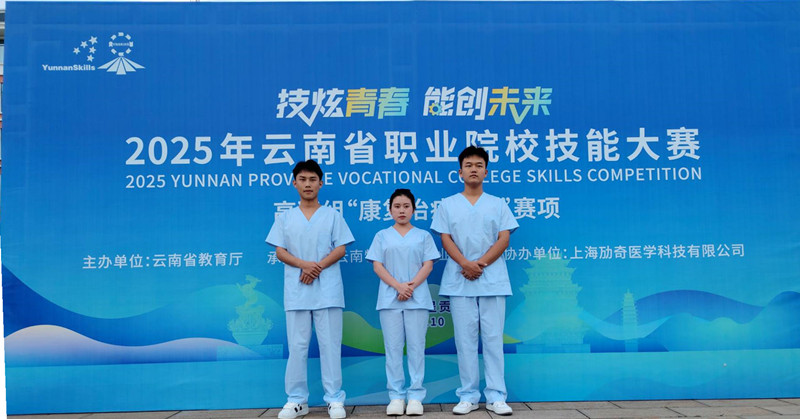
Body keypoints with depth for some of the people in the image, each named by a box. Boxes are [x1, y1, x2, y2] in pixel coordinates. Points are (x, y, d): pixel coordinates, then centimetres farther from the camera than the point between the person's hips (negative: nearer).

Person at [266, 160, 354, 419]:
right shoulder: (285, 218, 12)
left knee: (330, 344, 0)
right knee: (297, 345, 3)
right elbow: (279, 252, 5)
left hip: (327, 291, -1)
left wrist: (318, 267, -13)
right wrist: (304, 264, -13)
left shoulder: (332, 215, 9)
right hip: (296, 291, 1)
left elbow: (340, 249, 3)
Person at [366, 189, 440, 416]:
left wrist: (412, 285, -14)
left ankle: (415, 396, 5)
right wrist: (398, 286, -13)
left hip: (417, 298, 0)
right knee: (393, 347, 1)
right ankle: (396, 396, 6)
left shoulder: (423, 235, 11)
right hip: (390, 298, 0)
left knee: (416, 347, 0)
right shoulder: (382, 236, 10)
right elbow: (377, 266, 2)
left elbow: (428, 265, 2)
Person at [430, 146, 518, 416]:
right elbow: (446, 239, 2)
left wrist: (481, 264, -12)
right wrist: (465, 264, -14)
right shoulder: (448, 205, 10)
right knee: (465, 338, 2)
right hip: (460, 280, 0)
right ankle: (468, 396, 9)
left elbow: (504, 239, 2)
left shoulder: (498, 204, 11)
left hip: (492, 279, 0)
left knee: (493, 337, 0)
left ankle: (496, 396, 6)